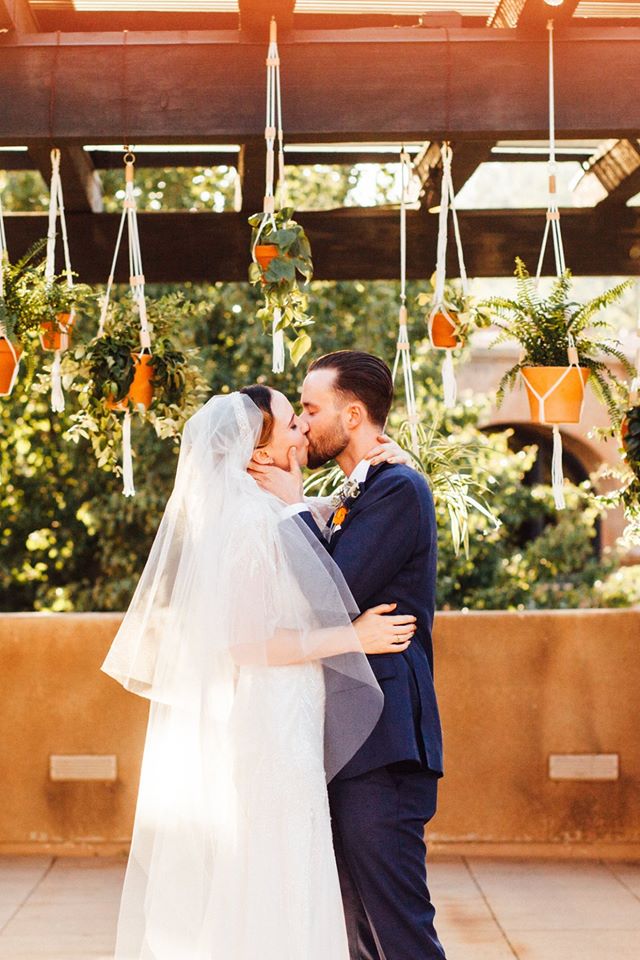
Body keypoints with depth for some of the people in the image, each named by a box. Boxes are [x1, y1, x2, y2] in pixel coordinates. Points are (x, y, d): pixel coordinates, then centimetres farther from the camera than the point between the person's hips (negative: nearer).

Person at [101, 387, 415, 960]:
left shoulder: (259, 515, 13)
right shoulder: (250, 521, -17)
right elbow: (246, 642, -22)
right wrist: (354, 637, -15)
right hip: (263, 737, -10)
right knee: (264, 892, -2)